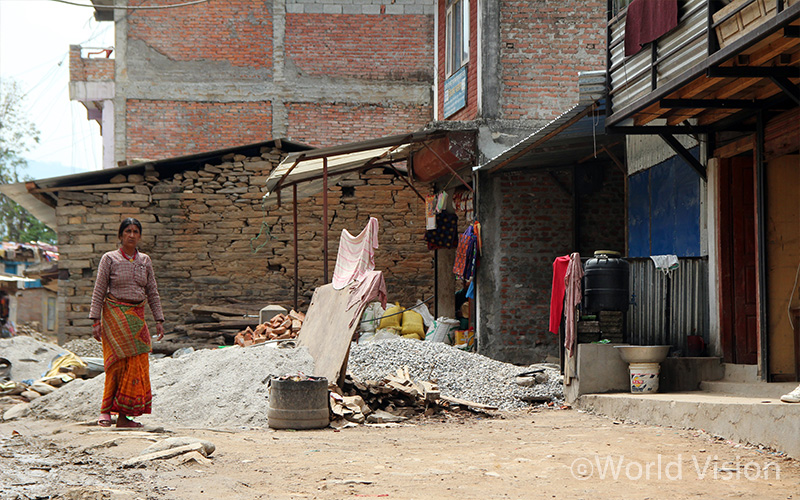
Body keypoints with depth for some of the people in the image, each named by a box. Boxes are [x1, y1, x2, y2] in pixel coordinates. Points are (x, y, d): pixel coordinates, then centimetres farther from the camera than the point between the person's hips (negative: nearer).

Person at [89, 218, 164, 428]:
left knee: (137, 365, -2)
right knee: (118, 363, -12)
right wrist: (96, 320, -8)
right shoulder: (109, 259, 0)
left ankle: (123, 416, 2)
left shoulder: (145, 261, 11)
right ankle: (105, 411, -4)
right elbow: (98, 292, -1)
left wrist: (159, 320, 7)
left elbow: (152, 292, 13)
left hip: (137, 316, 4)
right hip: (115, 314, -4)